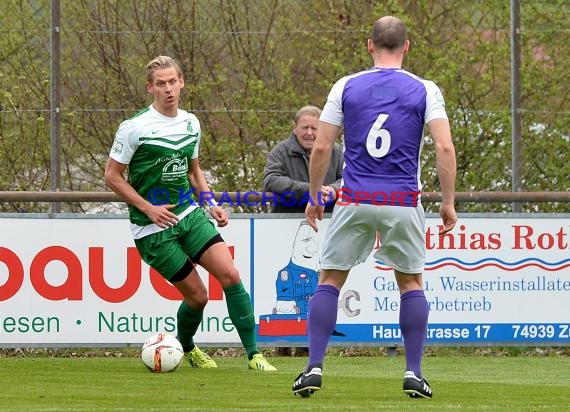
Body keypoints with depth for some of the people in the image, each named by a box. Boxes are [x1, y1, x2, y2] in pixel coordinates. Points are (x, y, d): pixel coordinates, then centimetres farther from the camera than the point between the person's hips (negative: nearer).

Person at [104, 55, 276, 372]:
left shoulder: (191, 123, 7)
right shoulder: (135, 128, -12)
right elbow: (112, 176, -7)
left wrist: (211, 204, 7)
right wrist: (148, 208, -15)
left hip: (190, 214, 5)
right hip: (153, 227, -5)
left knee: (230, 275, -12)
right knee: (197, 295, -4)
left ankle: (254, 354, -7)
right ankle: (186, 347, 28)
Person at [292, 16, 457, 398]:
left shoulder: (346, 87, 4)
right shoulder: (425, 90, 1)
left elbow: (322, 148, 3)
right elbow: (445, 147, -7)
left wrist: (314, 198, 14)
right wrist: (448, 202, 0)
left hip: (355, 201, 0)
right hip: (403, 202, 0)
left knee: (330, 280, 10)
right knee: (411, 282, 14)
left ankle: (314, 367, 0)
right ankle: (414, 373, 7)